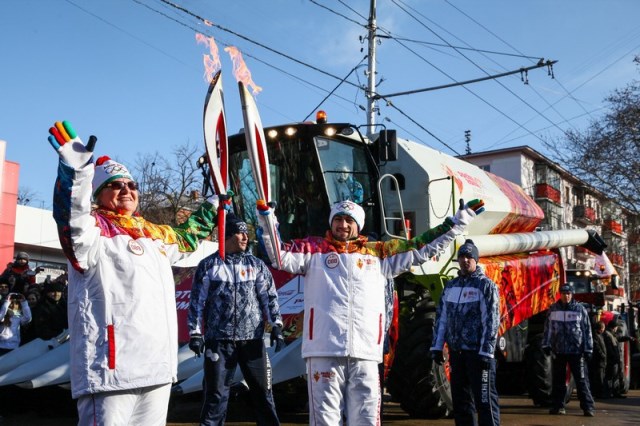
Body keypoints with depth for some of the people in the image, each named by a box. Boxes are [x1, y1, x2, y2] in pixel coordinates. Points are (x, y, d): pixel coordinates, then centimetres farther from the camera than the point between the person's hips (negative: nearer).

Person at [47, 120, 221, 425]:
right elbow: (75, 233, -26)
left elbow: (187, 238, 41)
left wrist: (212, 206, 45)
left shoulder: (155, 234, 21)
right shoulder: (96, 231, -2)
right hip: (112, 368, -8)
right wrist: (77, 173, -38)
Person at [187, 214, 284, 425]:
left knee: (262, 390, 9)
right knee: (216, 393, 0)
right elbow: (197, 301, 3)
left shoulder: (256, 264, 10)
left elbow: (270, 296, 9)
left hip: (252, 338, 2)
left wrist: (276, 325, 1)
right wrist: (195, 332, -3)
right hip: (218, 339, -2)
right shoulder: (208, 265, 4)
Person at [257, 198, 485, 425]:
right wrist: (267, 221, -16)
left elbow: (422, 247, 19)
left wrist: (461, 218, 19)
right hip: (323, 352, -2)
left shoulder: (379, 253, 16)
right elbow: (280, 256, -2)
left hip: (365, 354, 2)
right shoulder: (313, 249, 11)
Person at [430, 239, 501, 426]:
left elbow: (492, 320, -10)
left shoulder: (486, 285, -3)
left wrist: (486, 352, -15)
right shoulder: (450, 286, 15)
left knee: (484, 399, -4)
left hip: (477, 352, -6)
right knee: (460, 399, 11)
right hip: (456, 351, 6)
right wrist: (437, 346, 9)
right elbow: (441, 317, 15)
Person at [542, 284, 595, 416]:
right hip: (558, 351, 2)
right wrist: (546, 345, 5)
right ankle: (557, 405, 16)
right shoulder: (553, 309, 6)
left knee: (582, 380, -1)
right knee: (558, 380, 8)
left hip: (576, 351, -2)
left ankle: (588, 406, 3)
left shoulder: (580, 309, 1)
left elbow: (587, 330, 2)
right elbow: (548, 328, 10)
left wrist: (588, 349, -1)